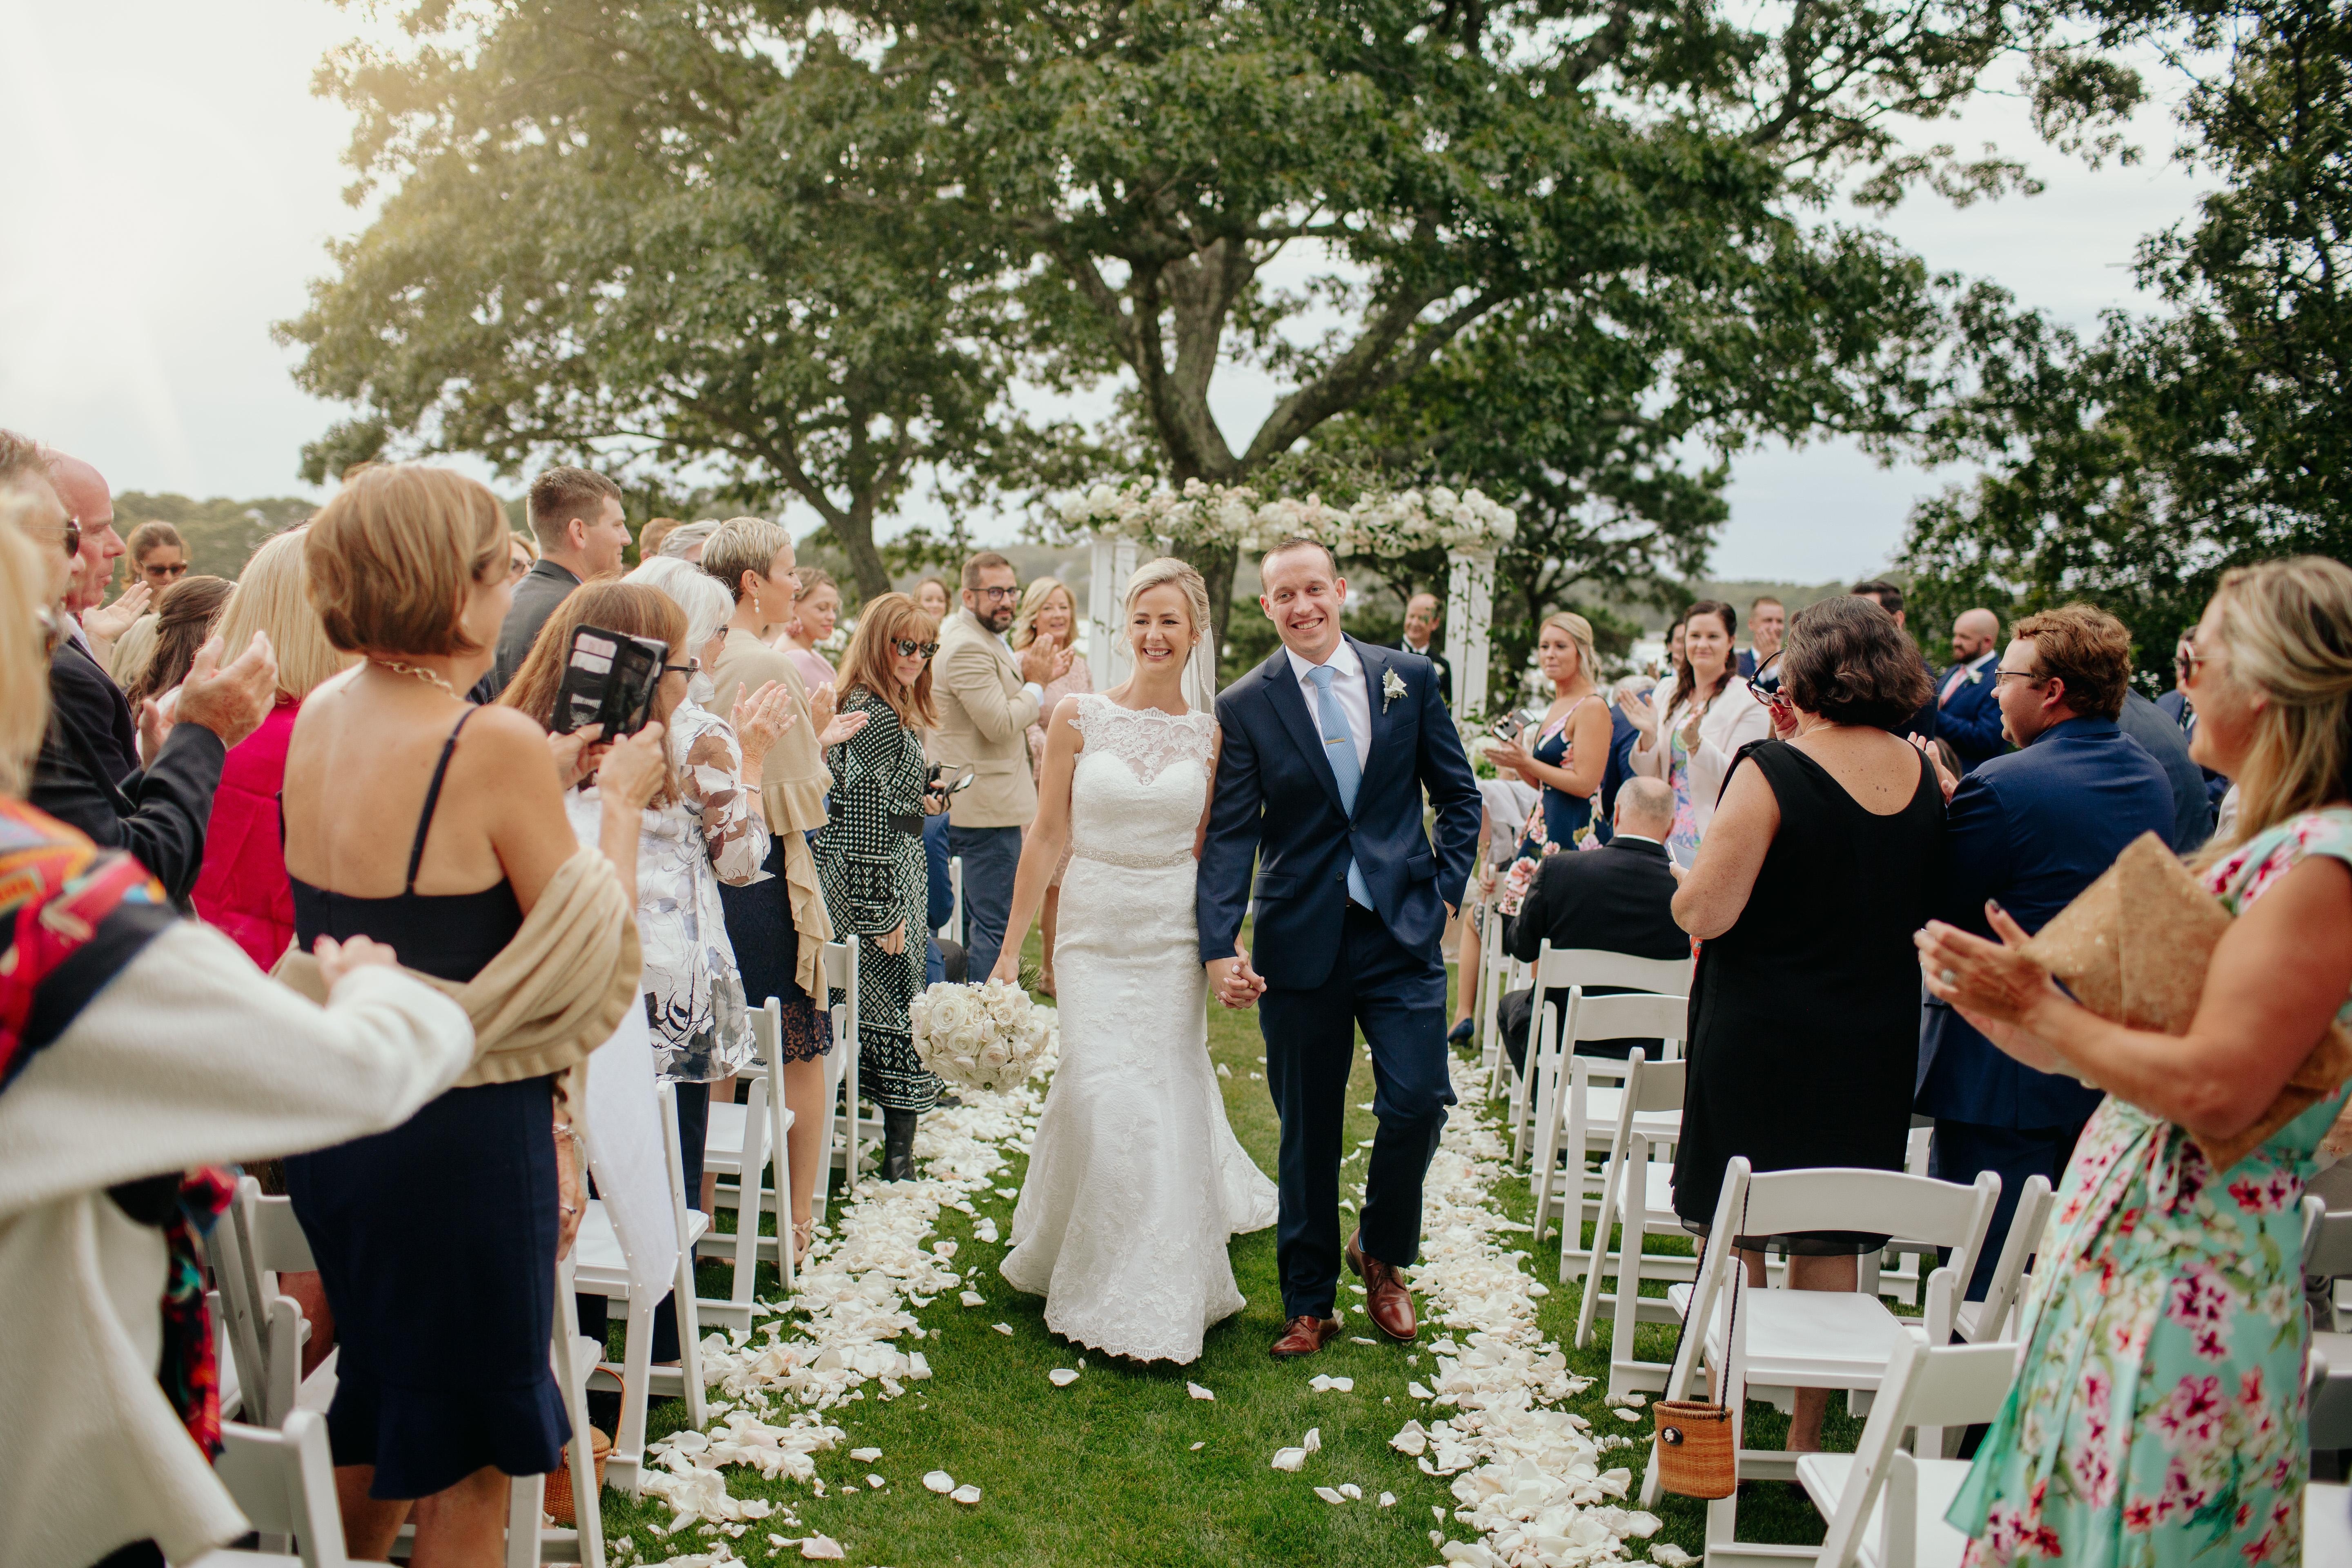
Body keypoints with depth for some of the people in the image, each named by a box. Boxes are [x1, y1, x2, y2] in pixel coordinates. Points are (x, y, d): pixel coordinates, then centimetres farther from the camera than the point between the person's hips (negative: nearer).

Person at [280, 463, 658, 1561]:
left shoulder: (321, 719, 3)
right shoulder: (493, 743, -21)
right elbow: (584, 956, -15)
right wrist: (621, 800, -3)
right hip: (462, 1134, -7)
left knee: (377, 1391, 27)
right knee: (472, 1432, 12)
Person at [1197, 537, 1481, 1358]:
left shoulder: (1410, 678, 4)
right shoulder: (1244, 706, -1)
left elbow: (1458, 795, 11)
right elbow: (1229, 837, -5)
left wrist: (1446, 888, -1)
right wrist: (1220, 947, -16)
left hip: (1403, 930, 1)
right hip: (1301, 942, -1)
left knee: (1418, 1102, -6)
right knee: (1307, 1129, 7)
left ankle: (1381, 1253, 23)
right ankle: (1308, 1304, 24)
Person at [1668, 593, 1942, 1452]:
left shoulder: (1772, 771, -18)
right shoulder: (1924, 777, 0)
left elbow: (1705, 912, -20)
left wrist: (1687, 875, 3)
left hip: (1760, 1038, -5)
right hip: (1874, 1041, 5)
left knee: (1735, 1238, 10)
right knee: (1832, 1245, 16)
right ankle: (1809, 1433, 27)